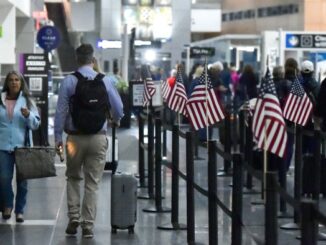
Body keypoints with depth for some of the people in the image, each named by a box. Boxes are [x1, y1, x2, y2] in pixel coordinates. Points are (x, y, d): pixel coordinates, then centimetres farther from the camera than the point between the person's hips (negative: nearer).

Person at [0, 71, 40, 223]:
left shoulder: (27, 101, 6)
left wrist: (28, 115, -16)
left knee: (22, 180, 2)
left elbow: (36, 124, 3)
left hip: (23, 146, 0)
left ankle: (20, 210, 15)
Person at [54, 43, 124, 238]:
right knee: (93, 183, 6)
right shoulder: (105, 81, -3)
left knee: (73, 178, 18)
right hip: (98, 138, 0)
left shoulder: (68, 81, -5)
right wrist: (115, 120, 25)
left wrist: (58, 137, 2)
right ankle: (88, 226, 6)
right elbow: (118, 108, 2)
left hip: (75, 137, 0)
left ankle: (74, 219, 8)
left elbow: (61, 111, -5)